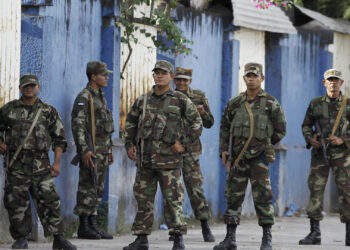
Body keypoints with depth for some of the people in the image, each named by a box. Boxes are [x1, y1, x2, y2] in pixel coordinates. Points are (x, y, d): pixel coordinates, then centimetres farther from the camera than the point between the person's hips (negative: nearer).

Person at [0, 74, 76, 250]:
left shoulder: (49, 112, 9)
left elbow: (59, 139, 10)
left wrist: (56, 163, 1)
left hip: (40, 165, 0)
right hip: (16, 165, 0)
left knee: (49, 200, -7)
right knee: (16, 202, 0)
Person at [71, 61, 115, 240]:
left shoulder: (101, 97, 18)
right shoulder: (84, 97, -11)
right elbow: (77, 125, -18)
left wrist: (109, 149, 22)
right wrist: (84, 150, -25)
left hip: (102, 149, 9)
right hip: (91, 149, -9)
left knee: (98, 189, 9)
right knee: (88, 187, -9)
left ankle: (93, 225, 12)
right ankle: (83, 227, -7)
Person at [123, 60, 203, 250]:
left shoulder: (180, 101, 1)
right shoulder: (142, 101, 12)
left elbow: (197, 124, 4)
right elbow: (130, 122, 23)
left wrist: (183, 143, -5)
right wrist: (129, 144, 13)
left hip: (168, 158, -4)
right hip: (145, 157, 4)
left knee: (173, 200, -6)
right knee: (143, 199, 6)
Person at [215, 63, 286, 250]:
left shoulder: (271, 103, 0)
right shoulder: (235, 103, 9)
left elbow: (280, 131, 5)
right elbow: (225, 127, 16)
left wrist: (264, 145, 6)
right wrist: (223, 149, 5)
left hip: (259, 159, -3)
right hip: (237, 158, 4)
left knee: (262, 198, -8)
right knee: (233, 198, 5)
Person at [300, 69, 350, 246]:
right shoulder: (316, 104, 8)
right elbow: (306, 125, 14)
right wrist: (310, 139, -5)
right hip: (319, 153, 1)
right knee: (315, 189, -3)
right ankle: (314, 233, 1)